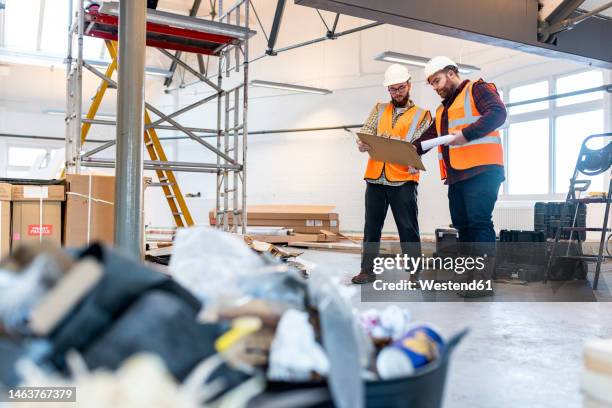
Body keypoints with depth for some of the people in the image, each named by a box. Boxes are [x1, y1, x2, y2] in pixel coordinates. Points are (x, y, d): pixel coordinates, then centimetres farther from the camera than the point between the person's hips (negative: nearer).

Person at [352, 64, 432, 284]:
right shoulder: (379, 109, 19)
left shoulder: (422, 114, 9)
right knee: (371, 227, 7)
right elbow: (365, 131, 7)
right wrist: (364, 142, -18)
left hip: (403, 179, -3)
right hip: (375, 177, 4)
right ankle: (367, 270, 14)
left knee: (408, 229, -3)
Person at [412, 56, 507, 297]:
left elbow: (498, 113, -12)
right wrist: (412, 148, 1)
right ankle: (471, 272, 13)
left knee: (479, 222, -13)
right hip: (456, 175, 9)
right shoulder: (442, 109, 28)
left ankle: (484, 280, -12)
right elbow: (429, 136, 21)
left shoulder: (477, 89, 4)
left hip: (481, 170, -9)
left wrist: (466, 134, -21)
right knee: (462, 224, 7)